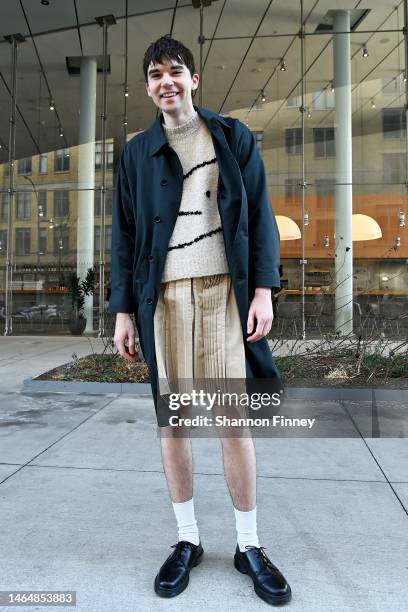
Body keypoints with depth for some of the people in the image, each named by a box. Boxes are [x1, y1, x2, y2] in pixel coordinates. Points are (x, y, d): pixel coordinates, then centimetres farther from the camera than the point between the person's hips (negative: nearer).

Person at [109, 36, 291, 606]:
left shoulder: (233, 136, 12)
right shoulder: (136, 152, 15)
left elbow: (259, 214, 6)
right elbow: (124, 235, 11)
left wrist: (262, 289, -5)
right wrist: (123, 311, 4)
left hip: (224, 291, -1)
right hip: (163, 297, 2)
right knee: (171, 419, 5)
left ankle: (249, 545, 18)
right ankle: (187, 539, 23)